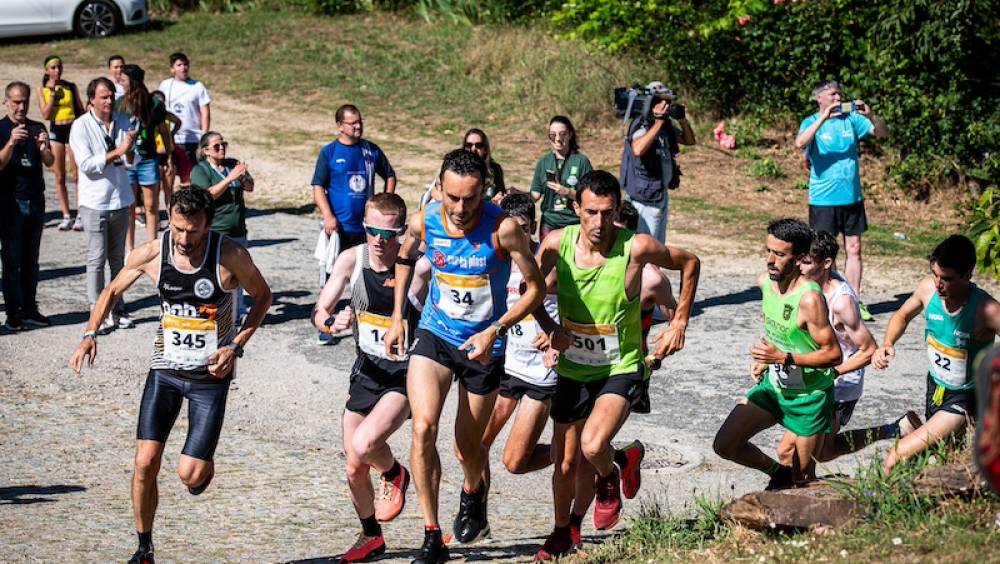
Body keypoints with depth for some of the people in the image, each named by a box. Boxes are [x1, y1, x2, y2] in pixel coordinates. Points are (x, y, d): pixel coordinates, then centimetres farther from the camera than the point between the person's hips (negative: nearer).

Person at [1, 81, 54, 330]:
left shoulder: (37, 128, 8)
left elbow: (49, 162, -1)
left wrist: (43, 148, -23)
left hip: (35, 200, 4)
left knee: (31, 259, 8)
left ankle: (29, 309, 13)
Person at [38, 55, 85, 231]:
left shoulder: (71, 87, 2)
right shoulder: (43, 90, 3)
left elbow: (81, 110, 8)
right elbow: (45, 114, -6)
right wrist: (52, 93, -10)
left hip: (72, 129, -1)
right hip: (55, 131, 1)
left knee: (76, 174, -4)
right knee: (59, 176, 4)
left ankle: (80, 216, 0)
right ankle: (66, 216, 10)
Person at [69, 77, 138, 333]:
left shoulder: (122, 122, 7)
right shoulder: (81, 127, -8)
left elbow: (132, 161, 6)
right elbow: (86, 164, -16)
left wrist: (129, 151, -17)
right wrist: (117, 152, -22)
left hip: (121, 200, 5)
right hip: (95, 203, -5)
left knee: (117, 259, 12)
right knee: (97, 259, -3)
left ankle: (116, 310, 19)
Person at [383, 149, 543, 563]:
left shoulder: (503, 228, -22)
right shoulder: (424, 222, -12)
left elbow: (535, 289, -12)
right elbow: (405, 257, 12)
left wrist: (495, 330, -24)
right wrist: (397, 319, 10)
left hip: (483, 345, -1)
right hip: (434, 334, 2)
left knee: (467, 449, 11)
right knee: (423, 428, -20)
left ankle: (473, 493, 49)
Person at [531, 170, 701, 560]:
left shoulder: (636, 248, -20)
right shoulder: (557, 244, -12)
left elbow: (689, 263, -2)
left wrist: (679, 324, -3)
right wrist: (549, 328, -11)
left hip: (621, 369, -3)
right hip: (572, 370, 3)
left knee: (592, 446, -27)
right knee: (565, 465, 11)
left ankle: (610, 476, 11)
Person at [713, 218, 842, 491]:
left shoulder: (809, 298, -27)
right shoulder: (765, 282, -4)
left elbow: (833, 355, -23)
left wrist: (784, 358, -28)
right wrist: (765, 359, 5)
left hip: (810, 397, -7)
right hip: (773, 385, 7)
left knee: (802, 480, 4)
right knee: (724, 445, -1)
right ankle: (778, 472, 22)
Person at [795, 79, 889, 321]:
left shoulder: (851, 119, 5)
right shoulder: (812, 122, -3)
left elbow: (883, 134, 0)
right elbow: (800, 143, -23)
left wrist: (870, 115, -19)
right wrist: (823, 118, -29)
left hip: (852, 196, 3)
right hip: (823, 199, -3)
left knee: (854, 249, 5)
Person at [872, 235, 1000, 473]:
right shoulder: (928, 288, -12)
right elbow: (902, 316, 10)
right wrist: (887, 344, -9)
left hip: (964, 400, -6)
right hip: (935, 387, 6)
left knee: (897, 458, -15)